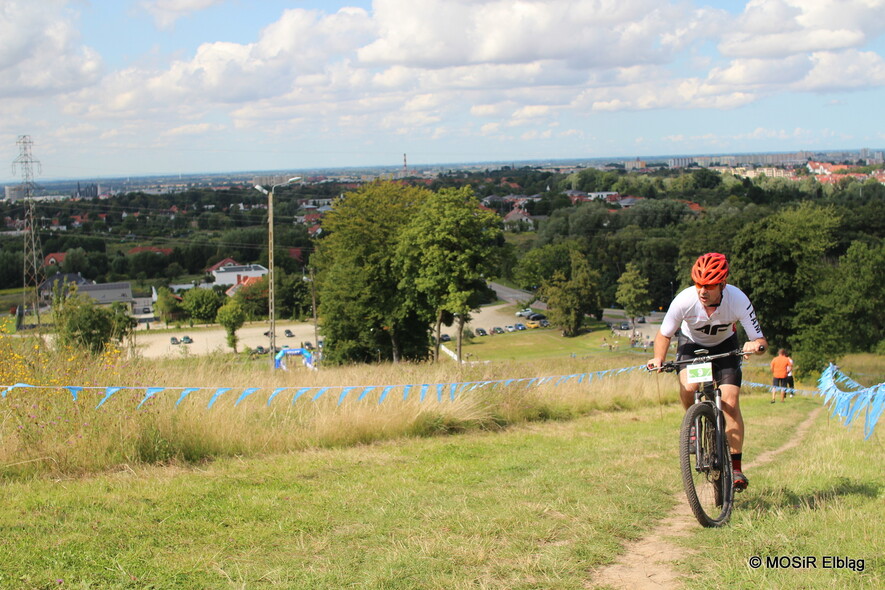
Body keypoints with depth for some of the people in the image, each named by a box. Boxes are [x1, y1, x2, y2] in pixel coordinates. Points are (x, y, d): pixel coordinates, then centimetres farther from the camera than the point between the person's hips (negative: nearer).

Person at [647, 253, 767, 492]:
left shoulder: (738, 300, -32)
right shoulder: (685, 300, -32)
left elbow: (761, 340, -26)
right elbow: (664, 334, -16)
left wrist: (755, 345, -50)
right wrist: (659, 358, -35)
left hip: (725, 345, 0)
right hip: (692, 343, 0)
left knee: (730, 399, -17)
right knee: (688, 387, -29)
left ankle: (736, 466, -8)